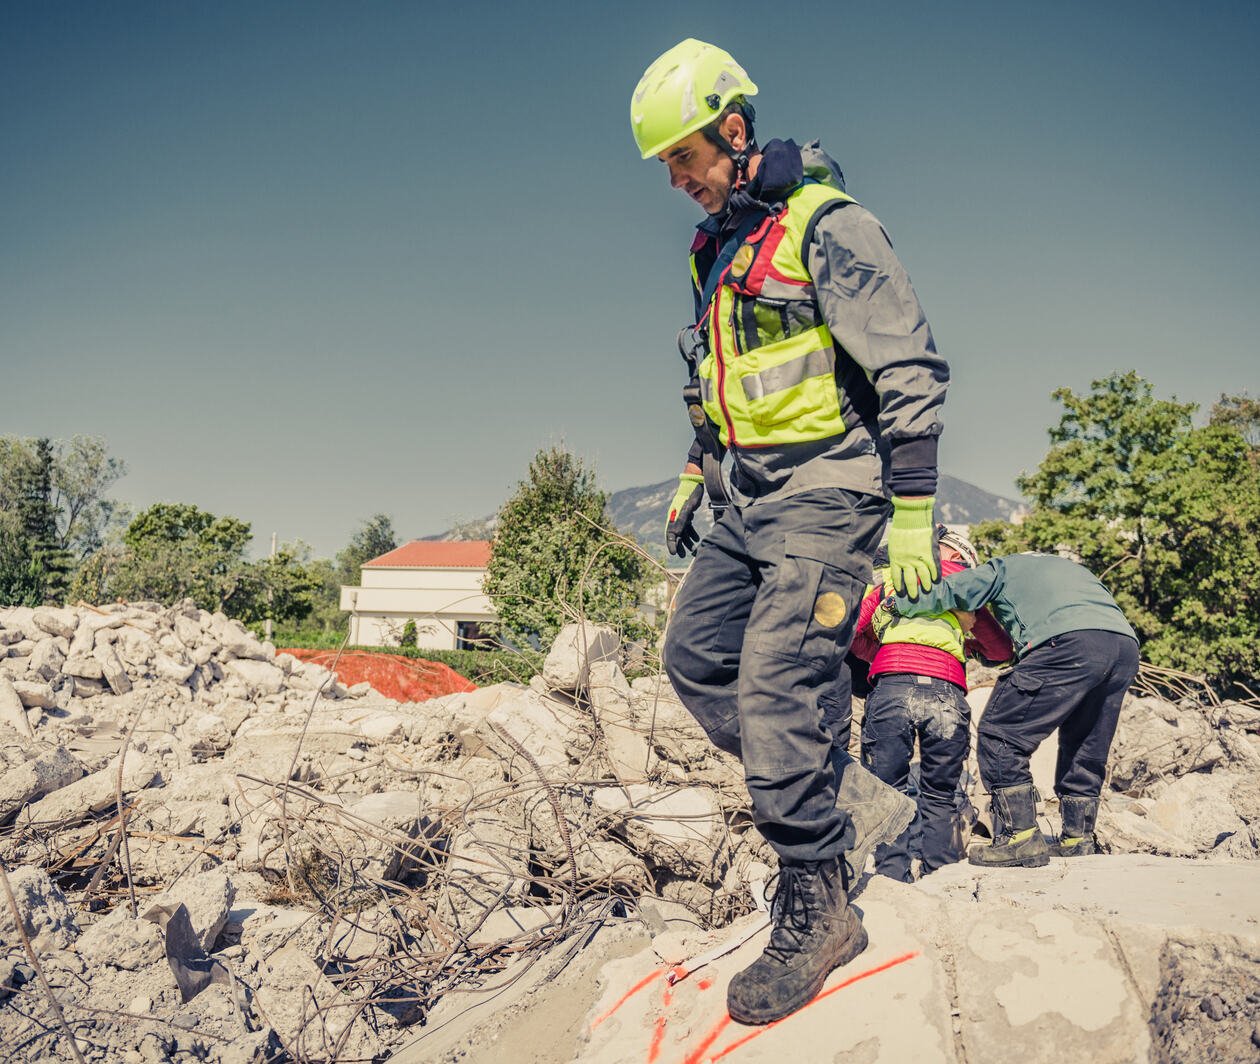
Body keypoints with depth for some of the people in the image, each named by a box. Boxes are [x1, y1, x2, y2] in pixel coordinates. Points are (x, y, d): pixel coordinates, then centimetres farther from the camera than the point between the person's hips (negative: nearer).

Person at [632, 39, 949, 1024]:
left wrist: (913, 512, -18)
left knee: (775, 682, -16)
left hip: (825, 493, -9)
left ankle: (818, 903, -4)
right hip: (751, 499, 9)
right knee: (695, 653, 7)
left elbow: (911, 371, -15)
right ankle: (817, 796, 18)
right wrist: (693, 476, 23)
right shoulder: (715, 250, 15)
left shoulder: (827, 224, -11)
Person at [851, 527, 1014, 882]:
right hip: (946, 693, 1)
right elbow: (1001, 650, 25)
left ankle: (893, 877, -2)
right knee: (940, 796, 13)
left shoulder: (888, 575, 27)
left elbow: (852, 633, 18)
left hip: (891, 688, 0)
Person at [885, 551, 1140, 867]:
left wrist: (897, 603, 22)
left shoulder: (1004, 568, 24)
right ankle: (1078, 839, 27)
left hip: (1070, 642, -8)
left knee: (999, 734, -1)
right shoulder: (1067, 567, 42)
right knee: (1085, 751, 22)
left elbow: (950, 592, 11)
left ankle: (1021, 836, -4)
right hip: (1127, 643, 8)